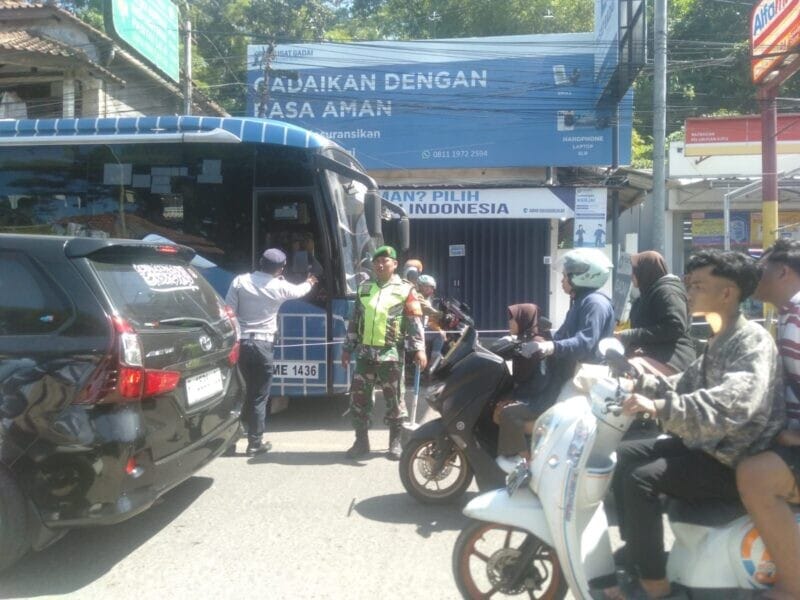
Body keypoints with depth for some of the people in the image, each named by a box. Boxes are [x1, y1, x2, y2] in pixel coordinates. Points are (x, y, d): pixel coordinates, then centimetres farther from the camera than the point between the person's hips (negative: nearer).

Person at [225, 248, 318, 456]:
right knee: (259, 396, 5)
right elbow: (298, 291, 22)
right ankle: (255, 442, 10)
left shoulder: (240, 281, 0)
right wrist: (309, 283, 44)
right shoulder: (279, 287, -1)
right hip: (262, 344, -2)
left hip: (240, 343, 2)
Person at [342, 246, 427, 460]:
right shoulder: (364, 288, 14)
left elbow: (415, 322, -6)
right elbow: (355, 320, 17)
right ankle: (361, 442, 17)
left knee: (394, 400, 4)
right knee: (358, 398, 5)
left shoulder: (405, 290, -1)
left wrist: (419, 349, -17)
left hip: (391, 354, -4)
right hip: (365, 353, 4)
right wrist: (347, 348, 14)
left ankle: (395, 443, 16)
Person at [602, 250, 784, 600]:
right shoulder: (720, 340, 12)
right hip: (707, 445, 10)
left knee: (641, 479, -25)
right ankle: (633, 552, 19)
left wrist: (662, 407, -48)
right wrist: (638, 384, 7)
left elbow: (733, 404, -37)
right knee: (625, 455, 10)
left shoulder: (752, 340, -19)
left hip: (734, 463, -10)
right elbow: (687, 385, 21)